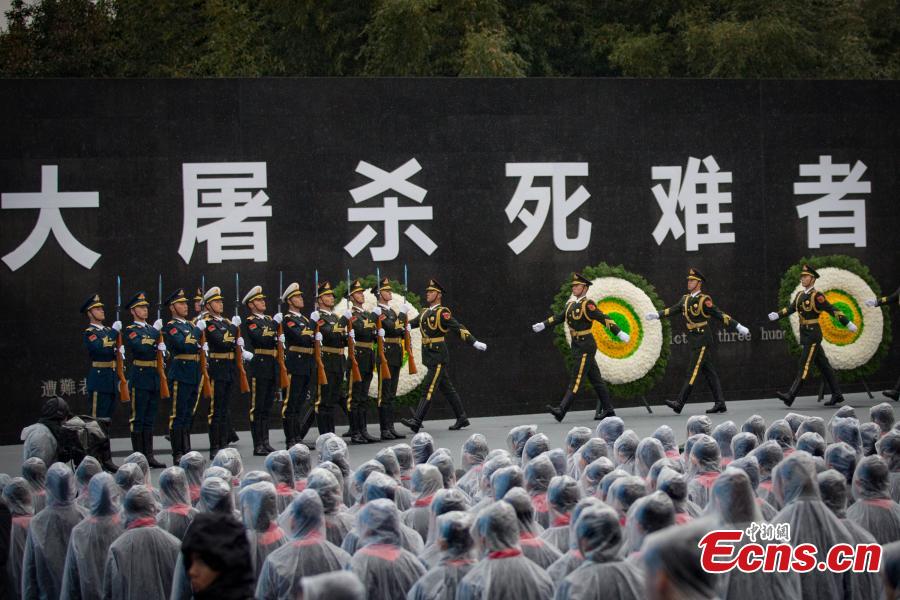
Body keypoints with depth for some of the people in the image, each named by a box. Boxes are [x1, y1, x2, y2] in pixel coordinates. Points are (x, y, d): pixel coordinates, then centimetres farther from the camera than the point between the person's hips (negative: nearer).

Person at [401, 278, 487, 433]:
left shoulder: (443, 313, -9)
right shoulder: (424, 313, 15)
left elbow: (459, 328, -16)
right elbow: (408, 325, 18)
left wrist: (474, 342, -23)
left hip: (438, 356, -8)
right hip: (429, 356, 8)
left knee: (428, 388, -13)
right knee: (446, 388, 12)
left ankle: (416, 422, -19)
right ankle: (462, 418, 20)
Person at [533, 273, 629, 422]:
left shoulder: (587, 304, -13)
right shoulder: (572, 303, 13)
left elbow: (604, 319, -19)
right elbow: (559, 317, 15)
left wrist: (619, 333, -25)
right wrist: (542, 325, 3)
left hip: (586, 346, -9)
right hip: (577, 345, 9)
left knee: (576, 379, -10)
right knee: (595, 379, 11)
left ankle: (562, 411, -15)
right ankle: (608, 410, 16)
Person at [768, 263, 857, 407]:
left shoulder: (817, 296, -11)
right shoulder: (800, 295, 13)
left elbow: (832, 310, -13)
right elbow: (790, 309, 8)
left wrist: (848, 323, -14)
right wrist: (777, 315, -9)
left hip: (813, 334, -8)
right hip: (804, 334, 8)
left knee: (804, 365, -10)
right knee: (823, 365, 11)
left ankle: (790, 396, -15)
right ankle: (837, 395, 16)